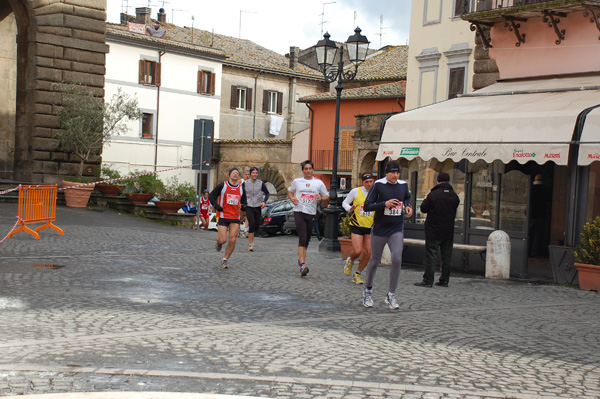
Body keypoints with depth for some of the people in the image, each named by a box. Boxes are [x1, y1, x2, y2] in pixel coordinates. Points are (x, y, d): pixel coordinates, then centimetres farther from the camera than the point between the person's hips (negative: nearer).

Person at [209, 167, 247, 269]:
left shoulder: (241, 188, 10)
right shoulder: (222, 185, -2)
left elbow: (244, 201, 25)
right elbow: (211, 196, 3)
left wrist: (242, 205, 5)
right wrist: (216, 206, -9)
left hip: (235, 218, 3)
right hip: (223, 216, -3)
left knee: (232, 240, -6)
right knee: (222, 240, -9)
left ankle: (224, 260, 11)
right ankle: (218, 243, 31)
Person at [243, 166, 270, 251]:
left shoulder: (261, 183, 2)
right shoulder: (245, 183, 1)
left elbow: (267, 193, 11)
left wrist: (264, 201, -5)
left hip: (258, 206, 2)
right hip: (248, 206, -2)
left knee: (257, 225, 4)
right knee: (252, 223, -17)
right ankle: (250, 244, -12)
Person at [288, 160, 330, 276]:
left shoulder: (319, 183, 8)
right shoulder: (297, 181, 8)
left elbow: (327, 196, 13)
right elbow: (290, 191, 23)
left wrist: (321, 198, -9)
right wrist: (292, 198, 2)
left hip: (311, 214, 2)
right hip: (299, 212, -2)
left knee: (307, 240, 11)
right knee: (302, 238, -15)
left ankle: (301, 258, 34)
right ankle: (302, 265, -22)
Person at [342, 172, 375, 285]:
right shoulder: (355, 191, -5)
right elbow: (344, 203, 6)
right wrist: (350, 208, -15)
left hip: (370, 227, 3)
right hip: (357, 226, -3)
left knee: (368, 252, -2)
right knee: (357, 251, -13)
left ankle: (357, 275, 17)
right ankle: (350, 261, 24)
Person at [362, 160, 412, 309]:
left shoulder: (403, 185, 2)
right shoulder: (378, 185, -11)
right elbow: (366, 206, -13)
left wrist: (408, 206, 5)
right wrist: (385, 204, -24)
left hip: (397, 230, 3)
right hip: (379, 230, -2)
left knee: (397, 260, -13)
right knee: (374, 261, 9)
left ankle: (391, 294, 0)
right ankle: (368, 291, 31)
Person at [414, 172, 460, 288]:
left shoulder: (433, 194, -12)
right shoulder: (454, 196, 3)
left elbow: (423, 209, -5)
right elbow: (454, 213, 13)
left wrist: (425, 200, 12)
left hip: (434, 230, -4)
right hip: (448, 231, 5)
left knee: (431, 255, -2)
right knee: (446, 256, 10)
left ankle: (428, 280, -4)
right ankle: (444, 280, 13)